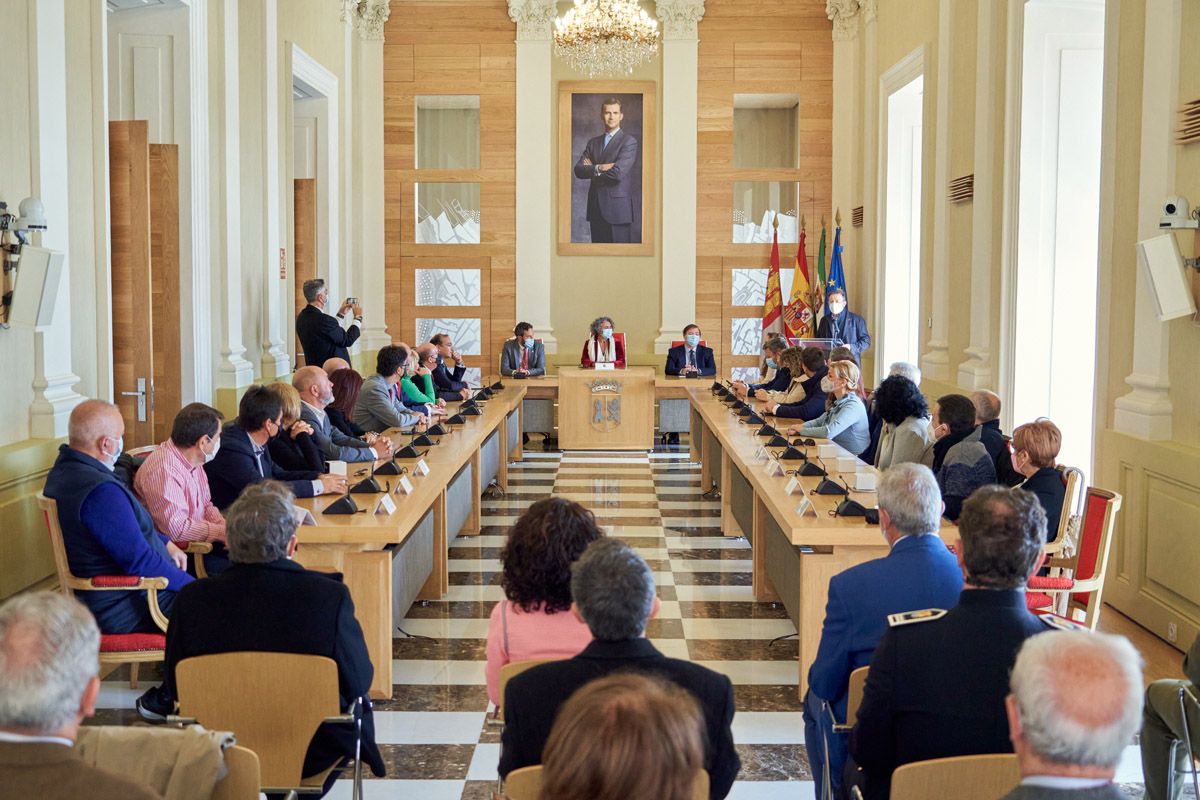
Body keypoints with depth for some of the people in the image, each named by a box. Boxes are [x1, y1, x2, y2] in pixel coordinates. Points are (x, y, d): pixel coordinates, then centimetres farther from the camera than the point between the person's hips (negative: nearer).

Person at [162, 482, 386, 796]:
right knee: (358, 704, 28)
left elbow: (174, 689, -5)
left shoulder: (193, 599, -17)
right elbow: (359, 682, -13)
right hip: (313, 754, -2)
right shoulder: (330, 595, -24)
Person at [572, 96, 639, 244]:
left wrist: (591, 171, -2)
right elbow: (578, 170, 3)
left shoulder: (629, 141, -3)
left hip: (618, 208, -5)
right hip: (596, 208, 5)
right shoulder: (593, 142, 16)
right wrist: (599, 168, -15)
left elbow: (618, 173, -16)